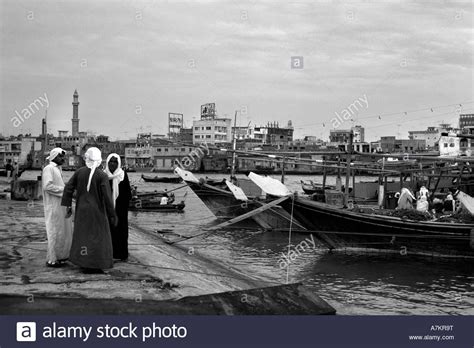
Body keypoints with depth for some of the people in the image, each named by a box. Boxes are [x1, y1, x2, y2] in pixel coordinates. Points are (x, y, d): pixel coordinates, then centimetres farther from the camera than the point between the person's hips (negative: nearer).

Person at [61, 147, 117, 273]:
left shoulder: (79, 172, -2)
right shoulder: (102, 176, -15)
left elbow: (68, 188, -2)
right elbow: (107, 197, -17)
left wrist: (68, 206, 7)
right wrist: (112, 215, -10)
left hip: (81, 210, 5)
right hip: (97, 211, -4)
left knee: (83, 235, 16)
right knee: (97, 237, 4)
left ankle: (83, 264, 21)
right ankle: (93, 266, 4)